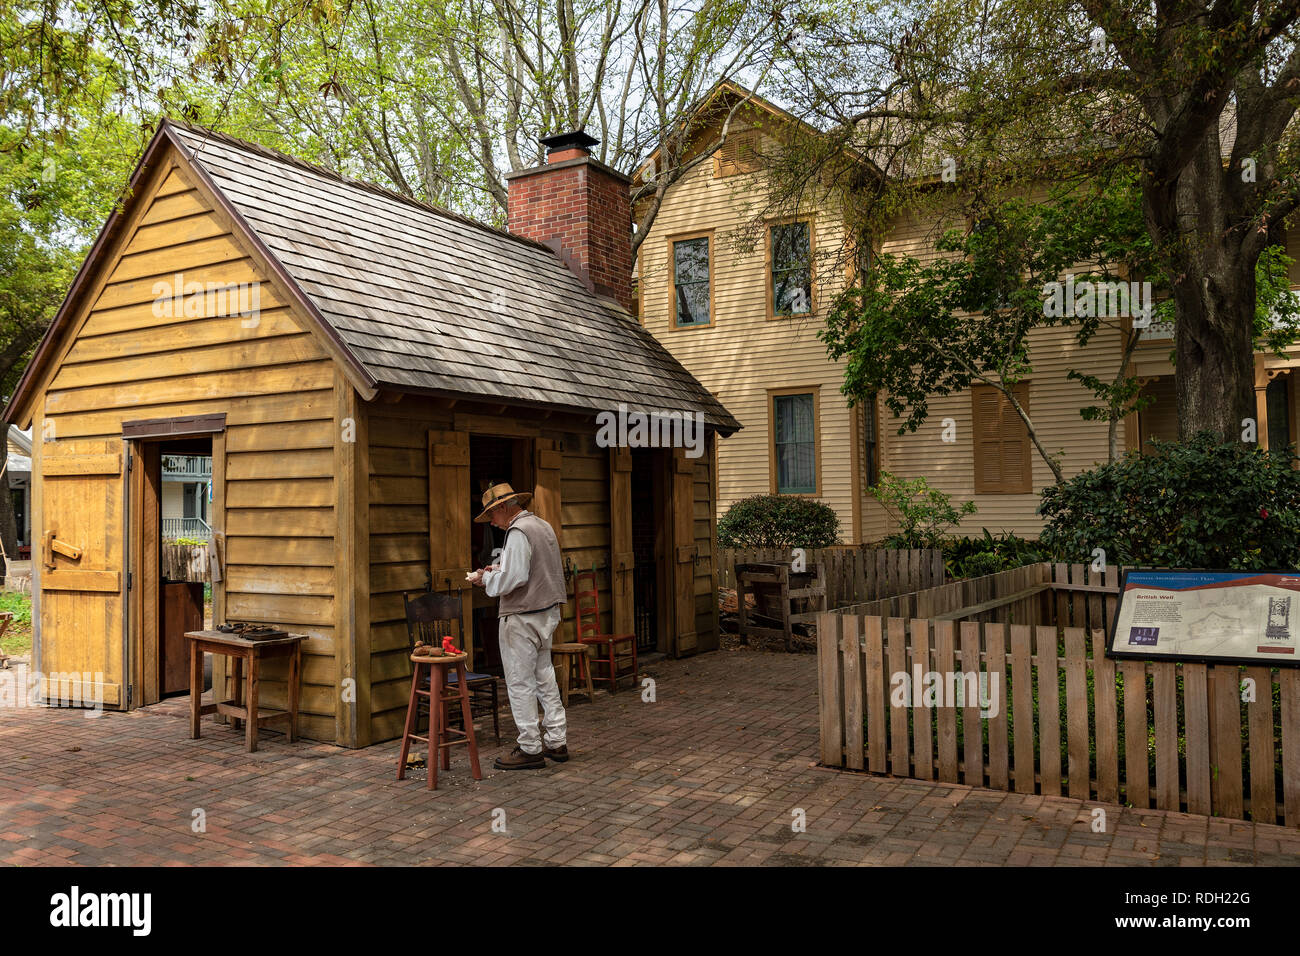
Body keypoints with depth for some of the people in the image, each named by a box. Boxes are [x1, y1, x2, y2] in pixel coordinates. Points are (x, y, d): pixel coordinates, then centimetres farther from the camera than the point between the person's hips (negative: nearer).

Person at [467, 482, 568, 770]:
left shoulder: (518, 532, -17)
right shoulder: (543, 526, 13)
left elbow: (514, 578, -24)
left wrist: (486, 579, -8)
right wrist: (499, 569, 17)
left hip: (523, 617, -9)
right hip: (547, 612, 10)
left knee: (520, 683, -1)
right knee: (545, 679, 15)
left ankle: (530, 749, 5)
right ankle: (556, 742, 21)